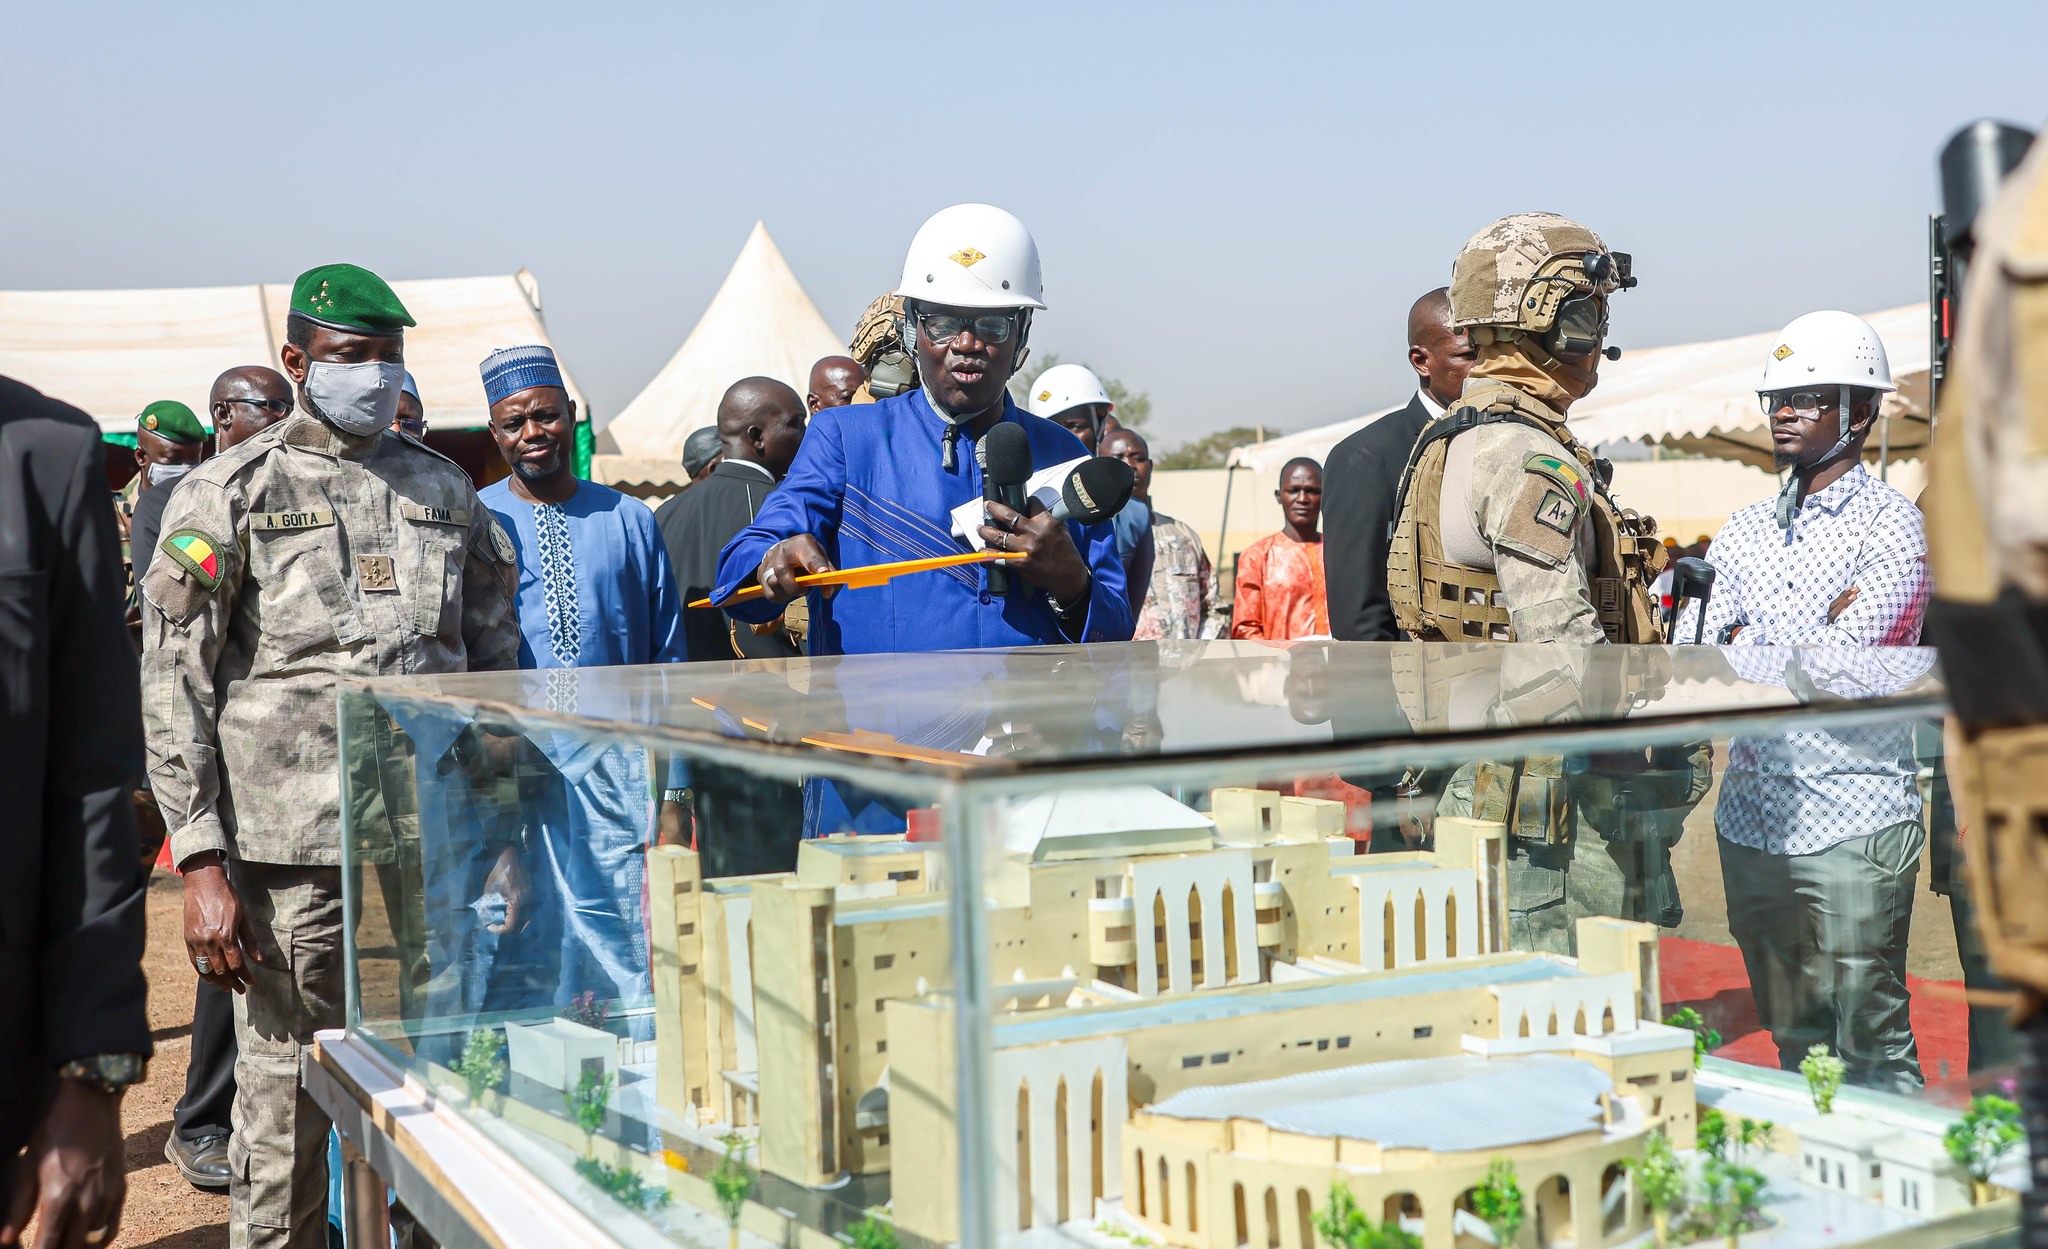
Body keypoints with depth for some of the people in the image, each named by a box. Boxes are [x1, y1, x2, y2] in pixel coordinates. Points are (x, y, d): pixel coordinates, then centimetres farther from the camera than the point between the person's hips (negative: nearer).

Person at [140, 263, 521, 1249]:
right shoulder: (230, 494, 1)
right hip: (293, 860, -3)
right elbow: (174, 688, -2)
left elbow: (496, 660, 17)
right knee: (286, 1103, 2)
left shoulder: (445, 491, 13)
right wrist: (201, 863, -10)